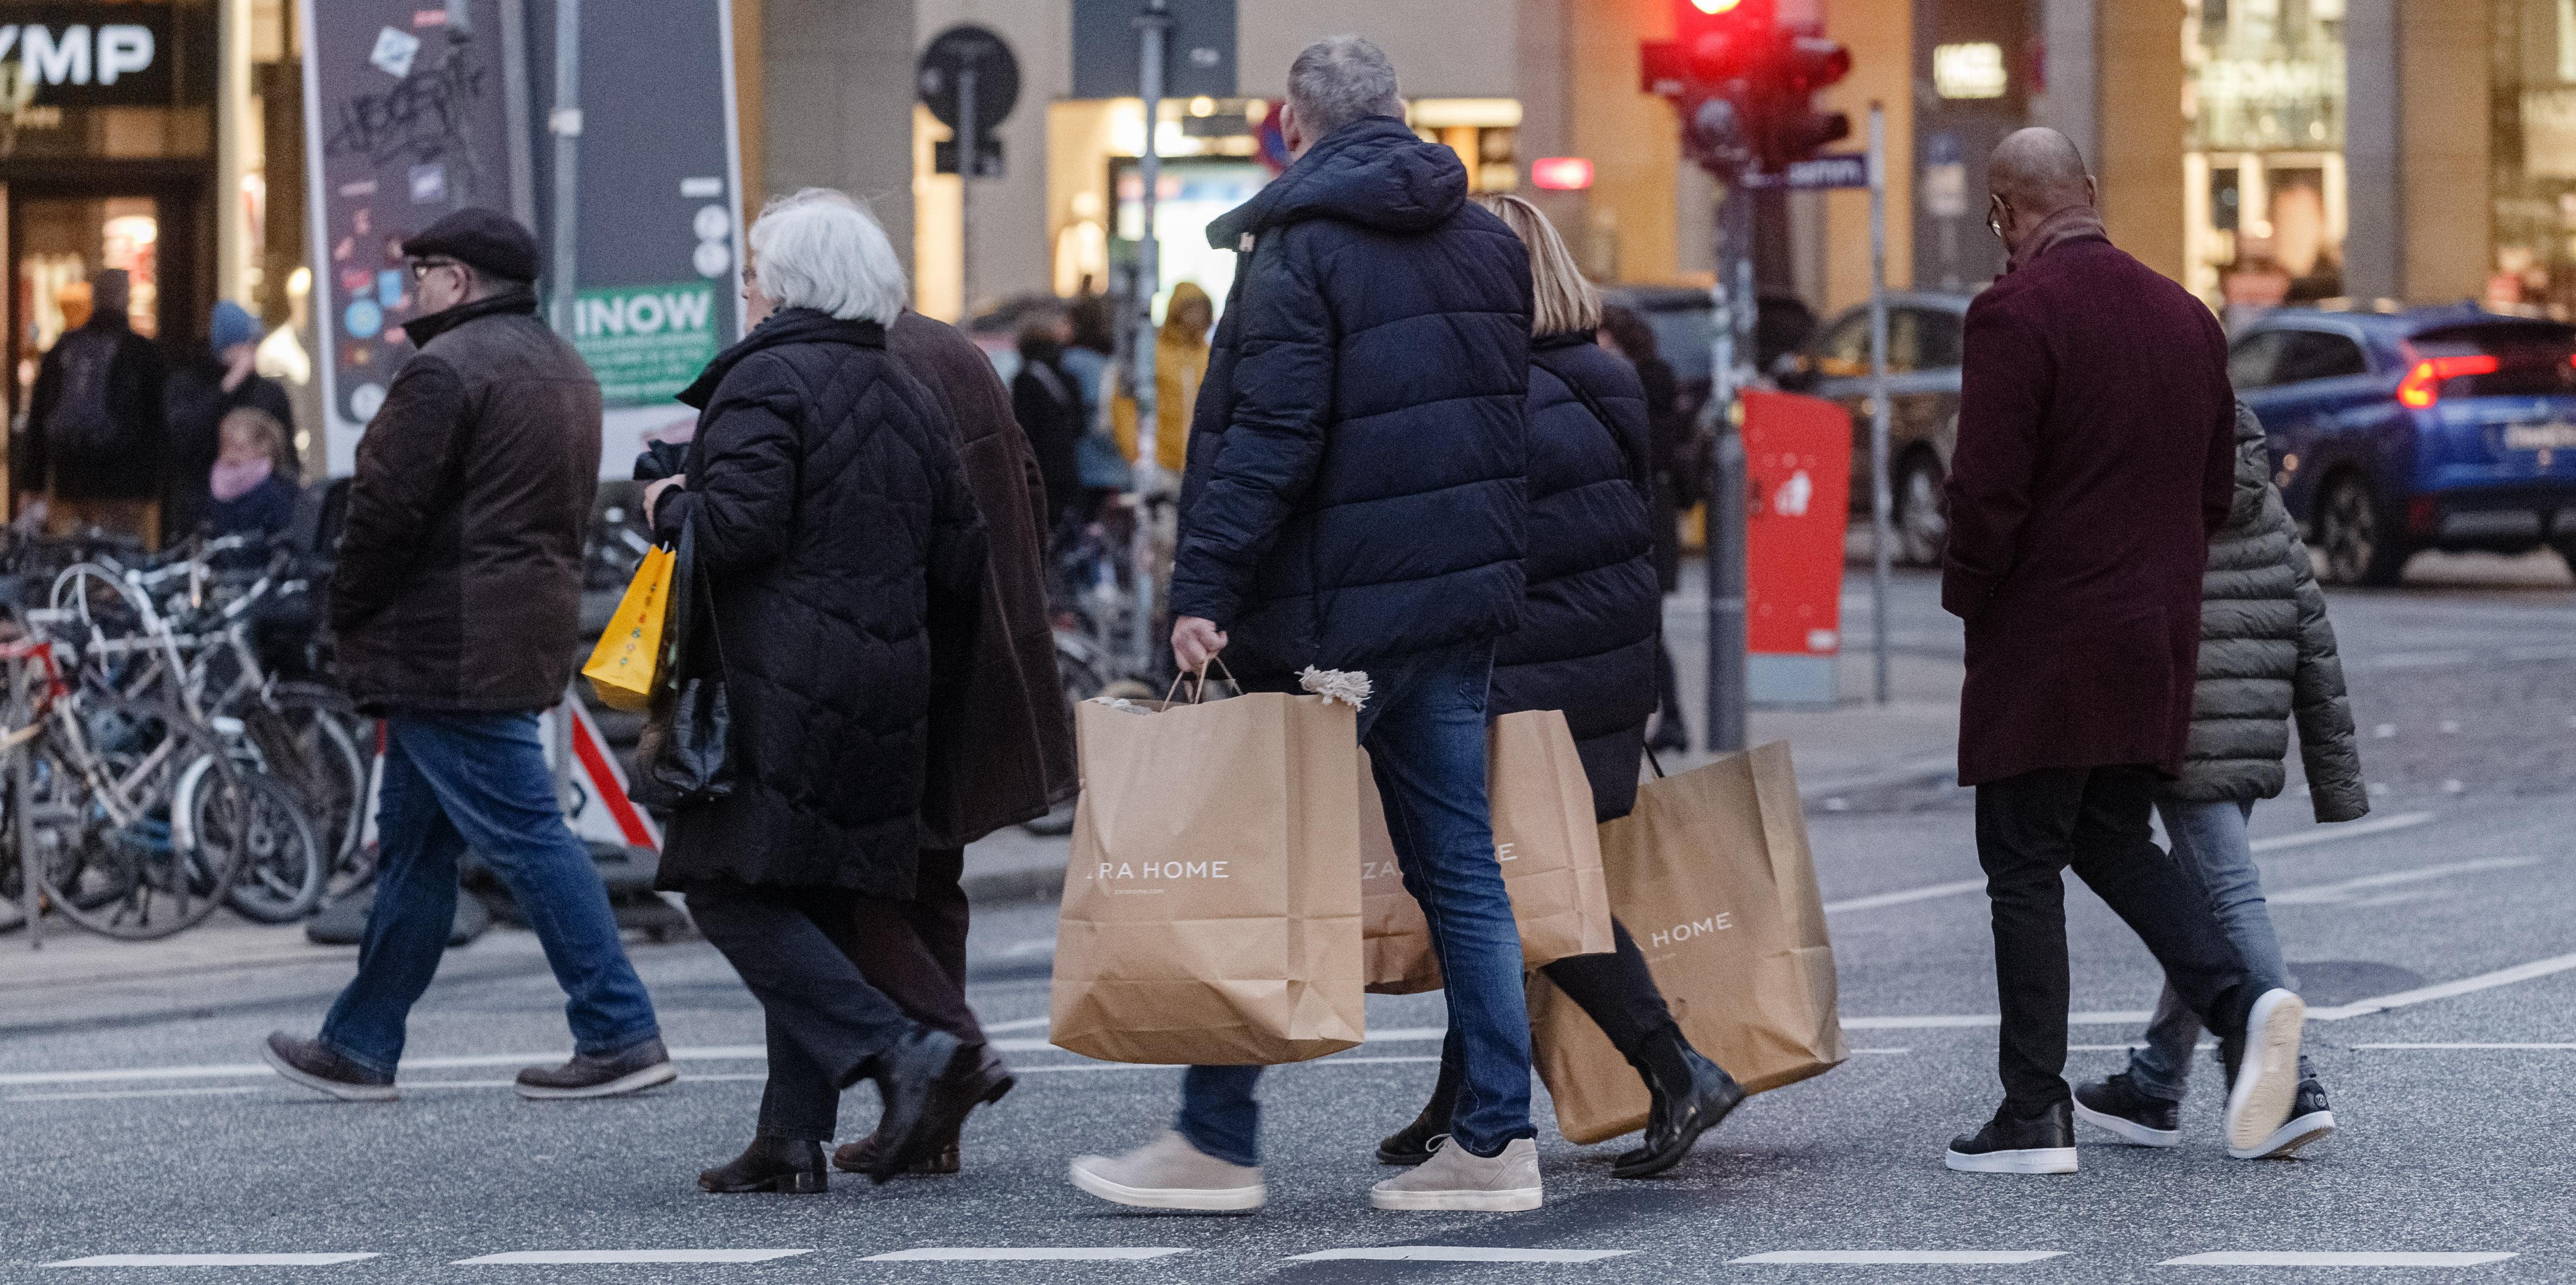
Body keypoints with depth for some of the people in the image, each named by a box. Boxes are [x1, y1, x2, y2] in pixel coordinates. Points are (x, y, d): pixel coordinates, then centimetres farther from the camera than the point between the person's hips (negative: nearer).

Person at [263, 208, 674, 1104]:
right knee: (415, 844, 15)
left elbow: (387, 513, -17)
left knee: (525, 837, -8)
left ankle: (621, 1036, -9)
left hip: (449, 650, -10)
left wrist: (348, 618, -1)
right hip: (531, 632, 10)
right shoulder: (563, 368, 17)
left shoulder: (447, 370, -15)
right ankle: (361, 1046, 21)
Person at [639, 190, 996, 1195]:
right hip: (884, 686, 8)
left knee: (734, 890, -6)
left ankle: (906, 1054, -18)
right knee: (817, 901, 10)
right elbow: (959, 563, 17)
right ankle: (794, 1133, 8)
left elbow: (737, 526, -19)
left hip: (779, 688, -8)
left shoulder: (766, 381, -8)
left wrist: (670, 508, 1)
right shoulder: (910, 400, 17)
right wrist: (923, 680, 26)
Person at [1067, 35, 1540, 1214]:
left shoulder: (1301, 247, -9)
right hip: (1466, 595, 7)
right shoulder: (1490, 242, 14)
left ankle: (1216, 1141, 2)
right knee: (1459, 864, 8)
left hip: (1342, 605, -7)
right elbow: (1522, 420, 18)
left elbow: (1267, 436, -18)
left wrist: (1206, 587, -18)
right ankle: (1495, 1140, 6)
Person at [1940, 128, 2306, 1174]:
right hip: (2158, 637, 7)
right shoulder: (2185, 315, 9)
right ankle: (2240, 1001, -3)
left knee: (2025, 870, 1)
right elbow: (2217, 489, 13)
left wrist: (1970, 601, -2)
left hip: (2042, 644, -7)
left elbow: (1987, 489, -18)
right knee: (2115, 844, 19)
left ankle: (2034, 1117, 2)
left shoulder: (2014, 314, -14)